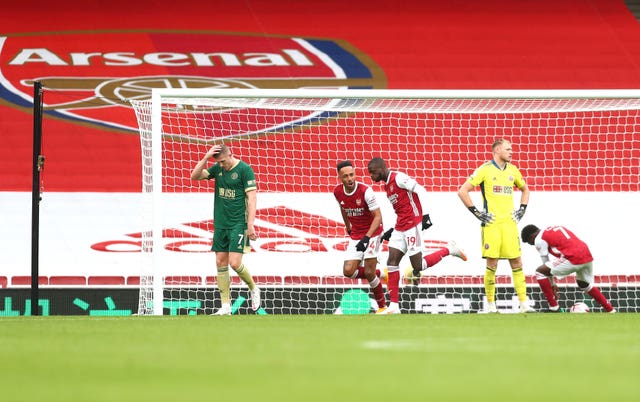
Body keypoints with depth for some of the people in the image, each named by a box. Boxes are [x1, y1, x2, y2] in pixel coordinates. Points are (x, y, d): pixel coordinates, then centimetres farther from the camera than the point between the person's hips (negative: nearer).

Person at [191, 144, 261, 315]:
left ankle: (254, 289, 15)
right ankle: (226, 307, 7)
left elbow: (251, 198, -12)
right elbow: (195, 176, 3)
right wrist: (206, 158, -10)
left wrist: (250, 225, -17)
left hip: (238, 224, -6)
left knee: (235, 263, -13)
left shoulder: (244, 169, -9)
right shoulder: (217, 169, 8)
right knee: (221, 263, 3)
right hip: (220, 224, 6)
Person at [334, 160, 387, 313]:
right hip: (356, 235, 5)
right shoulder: (337, 192, -5)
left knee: (369, 273, -12)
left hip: (372, 232, -5)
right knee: (348, 271, -8)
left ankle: (382, 306, 4)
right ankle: (378, 274, 19)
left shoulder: (365, 191, -22)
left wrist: (367, 238, -32)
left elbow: (378, 217, -21)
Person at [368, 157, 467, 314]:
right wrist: (392, 230, 22)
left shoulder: (398, 178, -10)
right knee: (392, 262, 0)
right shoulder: (388, 185, 18)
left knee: (418, 266, -7)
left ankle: (449, 250, 12)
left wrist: (425, 215, -25)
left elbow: (420, 190, -18)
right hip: (400, 228, 9)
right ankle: (394, 306, -1)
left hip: (413, 225, -9)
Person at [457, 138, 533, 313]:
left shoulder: (513, 170, 12)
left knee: (517, 262, 0)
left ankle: (524, 304, 1)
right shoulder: (485, 169, -4)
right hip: (491, 223, -4)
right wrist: (476, 212, -7)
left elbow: (525, 189, 31)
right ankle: (490, 304, 5)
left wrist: (522, 209, 16)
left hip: (509, 222, 4)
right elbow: (462, 191, -5)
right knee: (492, 264, -4)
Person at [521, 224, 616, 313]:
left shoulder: (539, 239, 7)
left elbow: (546, 264, 11)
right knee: (584, 285, 34)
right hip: (588, 257, 8)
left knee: (540, 272, 4)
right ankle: (611, 310, 36)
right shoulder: (556, 228, 29)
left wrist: (552, 284, 21)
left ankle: (554, 308, 5)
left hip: (573, 258, -8)